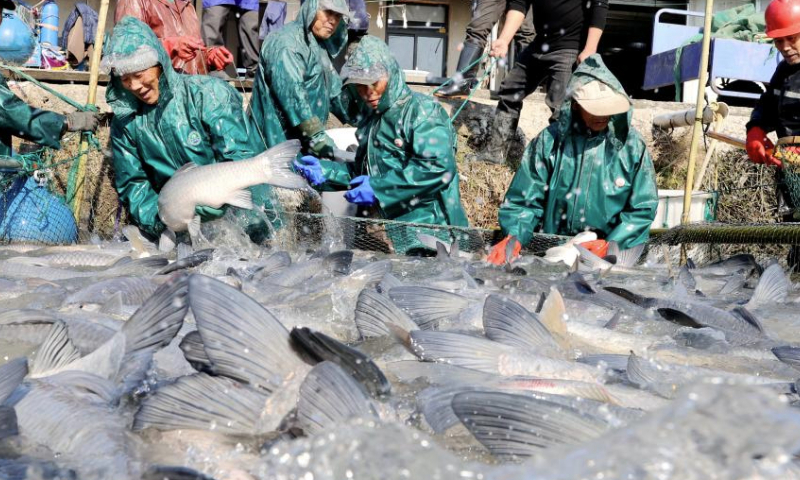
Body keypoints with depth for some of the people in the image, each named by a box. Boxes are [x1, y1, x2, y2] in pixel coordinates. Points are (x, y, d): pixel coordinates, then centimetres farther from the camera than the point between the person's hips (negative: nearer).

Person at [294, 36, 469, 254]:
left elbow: (439, 167, -23)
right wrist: (326, 172, 5)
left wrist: (378, 188, -21)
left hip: (428, 228, -7)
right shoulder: (371, 118, 17)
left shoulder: (423, 111, -10)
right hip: (389, 227, 7)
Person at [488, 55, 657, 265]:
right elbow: (524, 200, 4)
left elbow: (642, 209, 4)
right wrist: (515, 236, -13)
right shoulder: (549, 141, 2)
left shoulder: (632, 145, 3)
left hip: (616, 254, -1)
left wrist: (612, 245, -9)